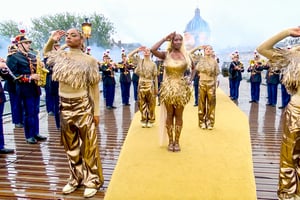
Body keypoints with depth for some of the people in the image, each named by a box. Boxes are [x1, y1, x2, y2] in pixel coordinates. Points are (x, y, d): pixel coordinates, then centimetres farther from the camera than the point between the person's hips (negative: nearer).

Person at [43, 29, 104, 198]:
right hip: (65, 106, 5)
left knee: (88, 145, 3)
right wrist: (52, 39, 5)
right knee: (71, 145, 14)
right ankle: (76, 178, 30)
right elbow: (46, 52, 27)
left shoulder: (88, 60, -7)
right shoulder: (60, 56, 4)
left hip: (83, 106, -5)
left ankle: (93, 180, 18)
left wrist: (96, 111, -7)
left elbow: (94, 87, -5)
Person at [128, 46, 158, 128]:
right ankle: (143, 120, 18)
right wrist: (137, 50, -2)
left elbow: (155, 77, 1)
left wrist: (156, 88, -1)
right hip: (141, 85, 2)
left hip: (150, 86, -1)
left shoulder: (153, 64, 0)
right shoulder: (139, 61, 5)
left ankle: (150, 120, 15)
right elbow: (129, 56, 2)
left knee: (151, 104, 4)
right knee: (142, 104, 6)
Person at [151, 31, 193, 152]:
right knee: (170, 115, 6)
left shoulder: (185, 55, 3)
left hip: (181, 88, 1)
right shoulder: (166, 54, -2)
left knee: (178, 115, 6)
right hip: (168, 87, -1)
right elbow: (153, 50, -20)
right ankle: (170, 141, 17)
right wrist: (164, 39, -11)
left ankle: (177, 141, 17)